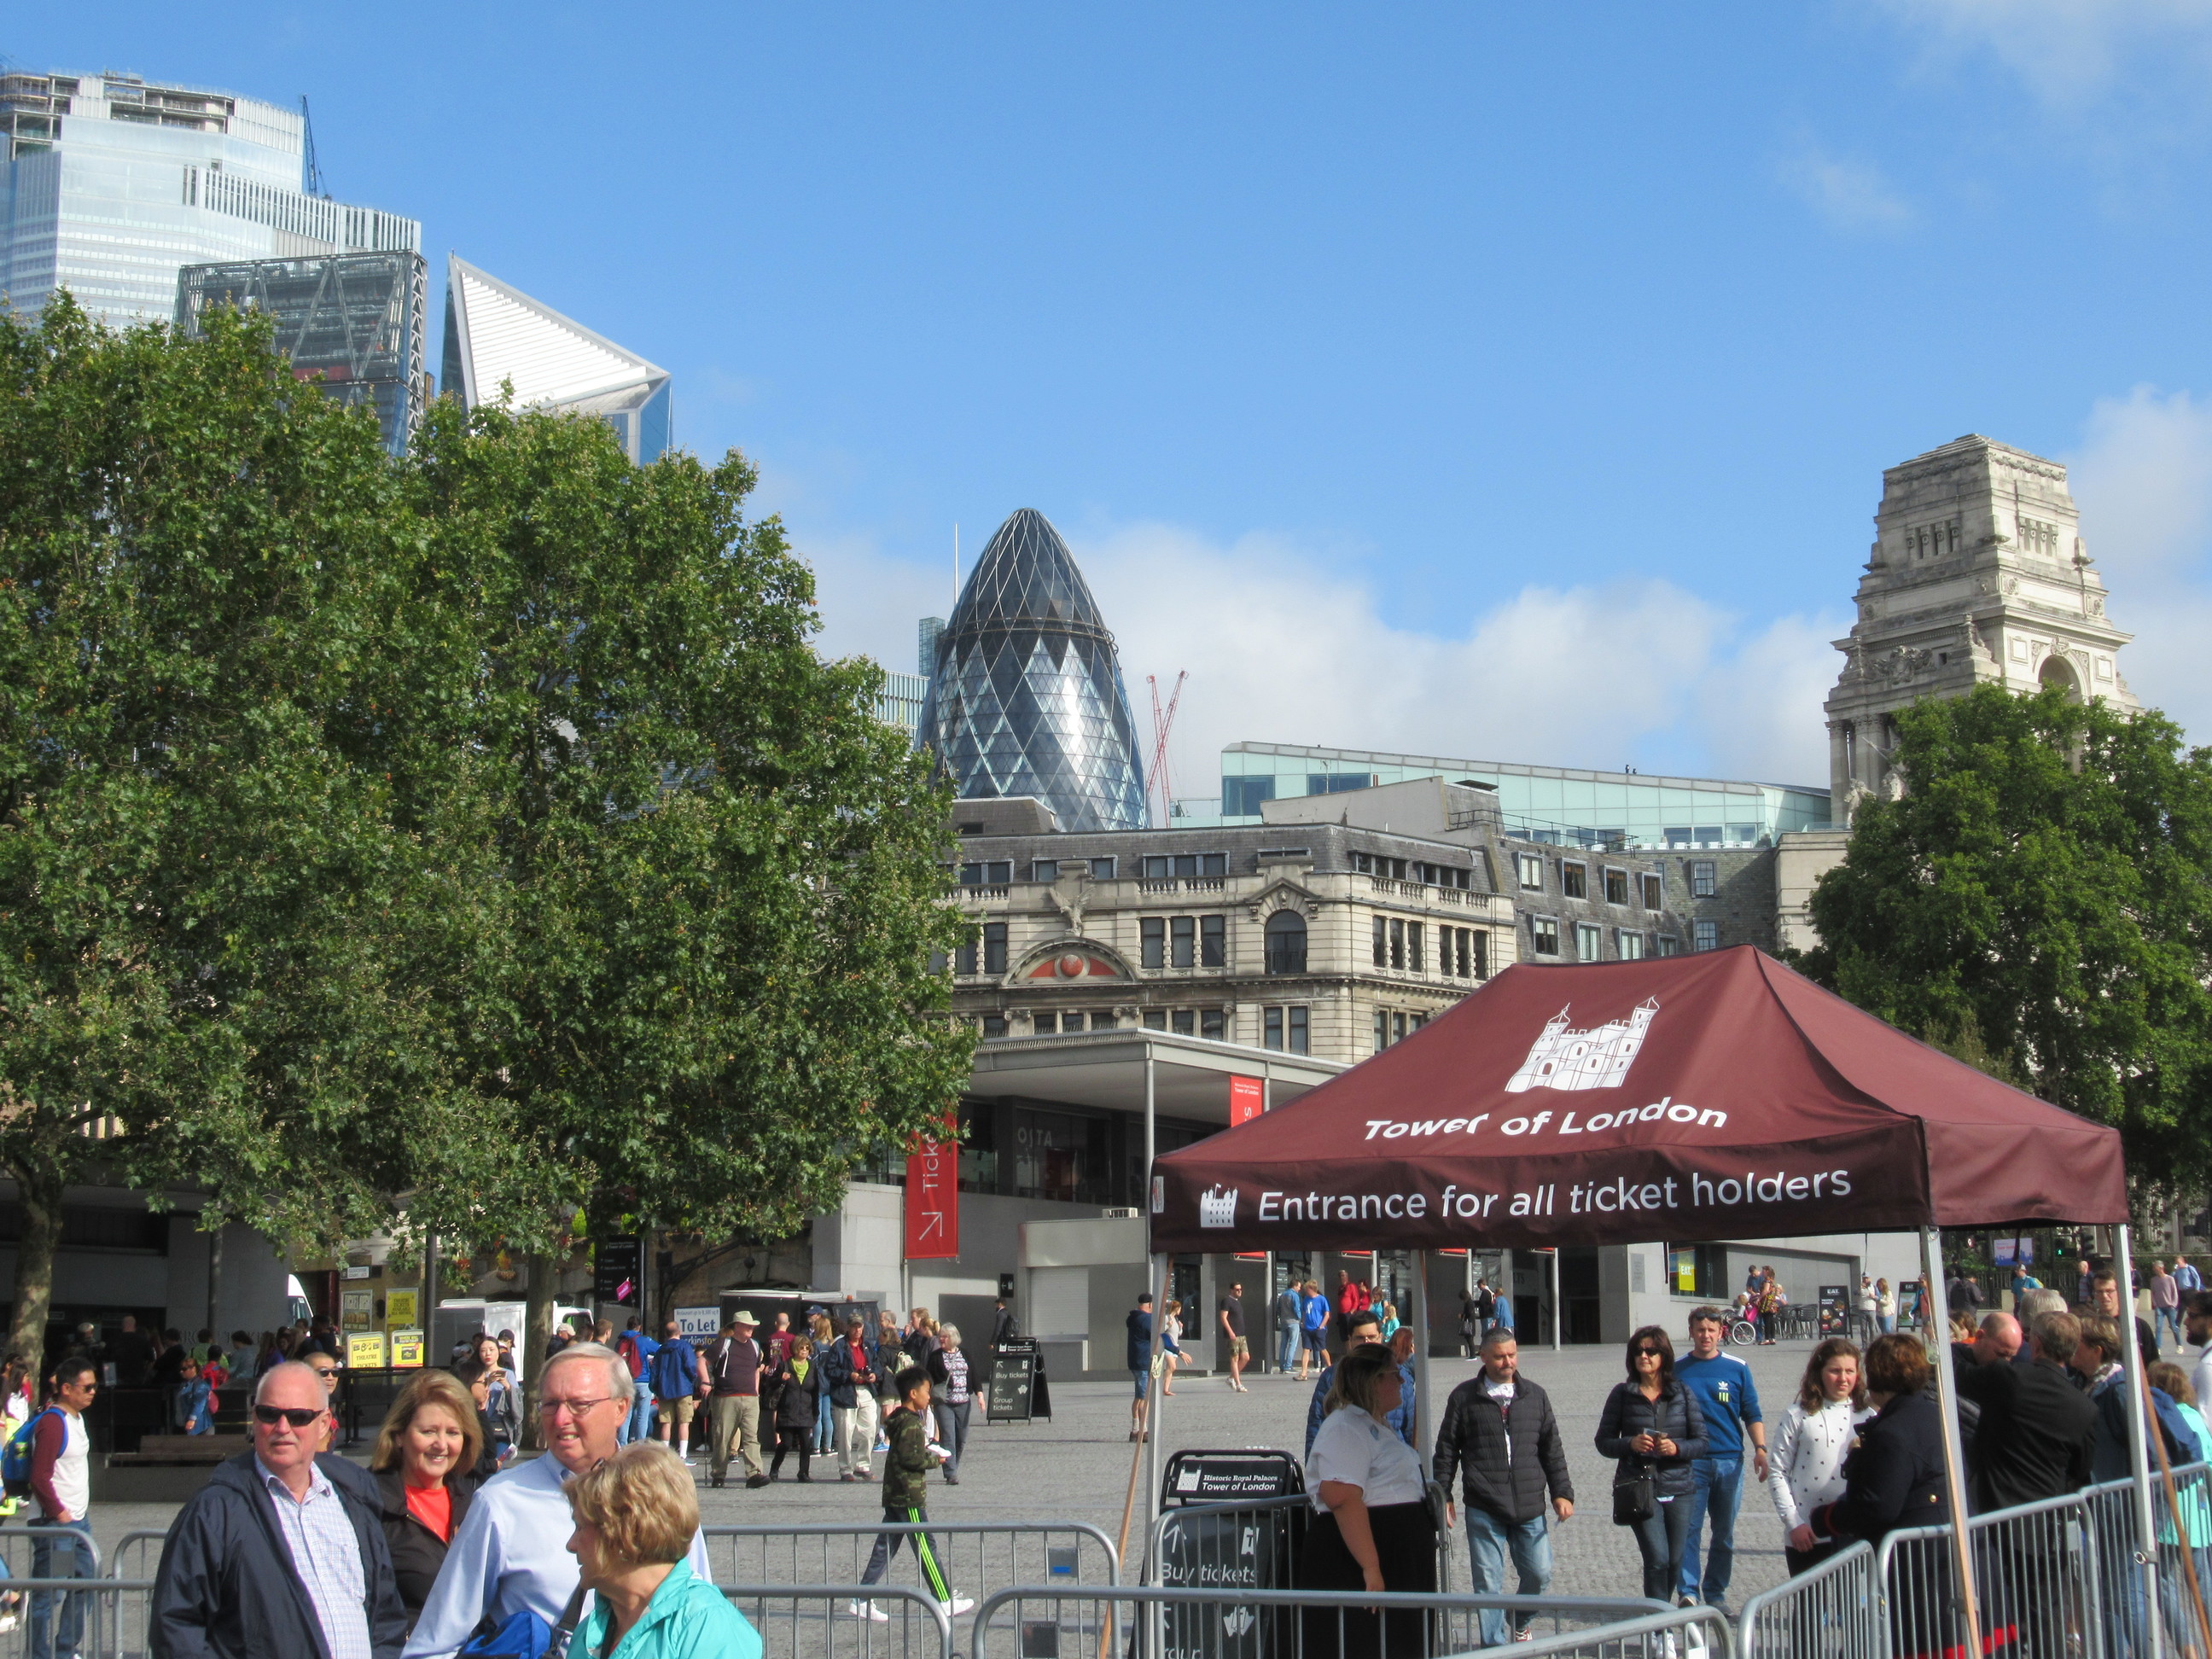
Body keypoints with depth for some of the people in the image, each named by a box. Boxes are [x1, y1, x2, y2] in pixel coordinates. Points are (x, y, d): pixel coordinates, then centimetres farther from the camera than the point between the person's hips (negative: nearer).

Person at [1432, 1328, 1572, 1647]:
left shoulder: (1535, 1396, 10)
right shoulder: (1464, 1397, 3)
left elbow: (1552, 1449, 14)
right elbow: (1446, 1450, 6)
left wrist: (1561, 1492, 7)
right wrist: (1442, 1496, 2)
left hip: (1530, 1507, 2)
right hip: (1483, 1510, -2)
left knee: (1539, 1574, 4)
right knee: (1488, 1582, -1)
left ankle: (1520, 1622, 33)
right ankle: (1493, 1645, 11)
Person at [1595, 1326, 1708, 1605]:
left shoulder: (1683, 1394, 7)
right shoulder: (1622, 1394, 3)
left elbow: (1701, 1442, 6)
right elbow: (1603, 1442, 5)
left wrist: (1676, 1448, -14)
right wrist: (1631, 1444, -14)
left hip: (1677, 1487, 2)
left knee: (1675, 1561, 7)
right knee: (1658, 1559, -14)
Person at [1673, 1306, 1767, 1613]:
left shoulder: (1737, 1369, 6)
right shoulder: (1677, 1370, 5)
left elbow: (1752, 1414, 7)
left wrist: (1760, 1449, -6)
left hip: (1729, 1461, 1)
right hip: (1690, 1461, -1)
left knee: (1725, 1533, 8)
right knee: (1687, 1528, -10)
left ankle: (1716, 1593, 18)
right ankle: (1688, 1591, -8)